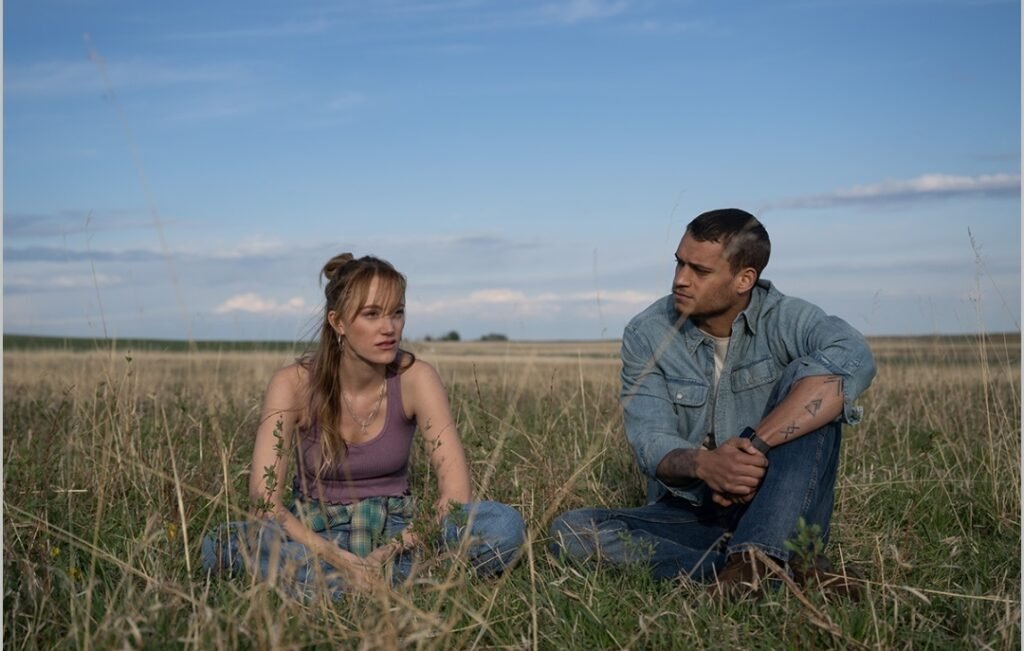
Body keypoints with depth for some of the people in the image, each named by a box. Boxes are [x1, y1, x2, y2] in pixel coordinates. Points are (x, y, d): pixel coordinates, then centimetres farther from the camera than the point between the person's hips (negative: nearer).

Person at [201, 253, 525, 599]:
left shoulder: (414, 377, -12)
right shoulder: (294, 384, -14)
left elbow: (457, 492, -18)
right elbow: (264, 501, -22)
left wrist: (398, 546, -32)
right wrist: (341, 559, -34)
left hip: (395, 531, 1)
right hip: (315, 532, -1)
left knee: (503, 524, -27)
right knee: (227, 544, -33)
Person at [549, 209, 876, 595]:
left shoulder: (785, 319, -10)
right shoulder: (645, 335, -5)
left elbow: (854, 358, -33)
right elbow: (650, 441, -13)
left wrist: (755, 446, -38)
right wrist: (702, 464, -37)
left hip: (779, 513, -2)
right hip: (690, 515, 2)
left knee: (808, 380, -24)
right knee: (572, 531, -25)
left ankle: (757, 557, -38)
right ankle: (783, 569, -31)